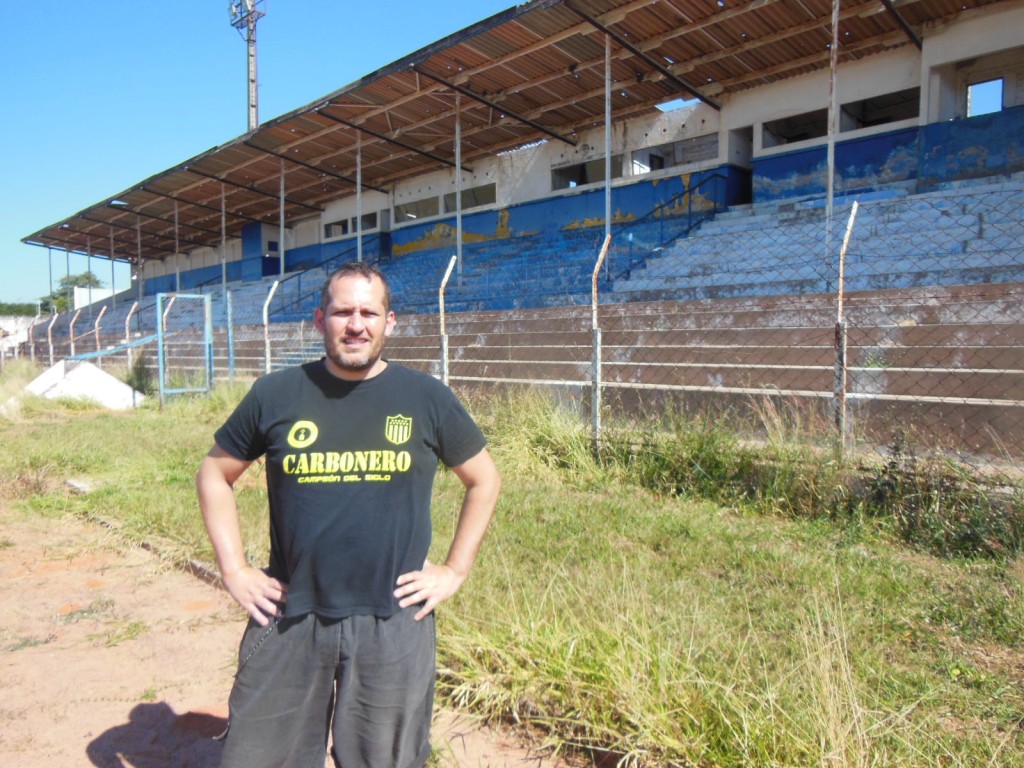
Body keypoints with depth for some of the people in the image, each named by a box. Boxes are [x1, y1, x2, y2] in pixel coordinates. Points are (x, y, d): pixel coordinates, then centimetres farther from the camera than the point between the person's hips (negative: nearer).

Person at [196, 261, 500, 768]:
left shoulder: (427, 399, -2)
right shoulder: (275, 395, -1)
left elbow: (484, 480, 8)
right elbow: (214, 474, 11)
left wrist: (454, 571, 2)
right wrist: (233, 570, 3)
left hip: (393, 621, 0)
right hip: (287, 616, 1)